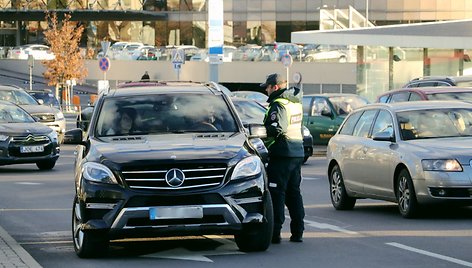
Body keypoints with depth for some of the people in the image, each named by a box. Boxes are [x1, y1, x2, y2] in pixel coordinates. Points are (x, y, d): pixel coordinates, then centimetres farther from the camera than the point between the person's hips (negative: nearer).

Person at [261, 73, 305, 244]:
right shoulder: (295, 102, 13)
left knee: (276, 193, -5)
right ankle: (297, 232, 13)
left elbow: (275, 129, -25)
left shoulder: (278, 105, -14)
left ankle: (275, 233, -7)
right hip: (298, 153, 9)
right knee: (294, 192, 13)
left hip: (282, 154, -9)